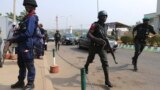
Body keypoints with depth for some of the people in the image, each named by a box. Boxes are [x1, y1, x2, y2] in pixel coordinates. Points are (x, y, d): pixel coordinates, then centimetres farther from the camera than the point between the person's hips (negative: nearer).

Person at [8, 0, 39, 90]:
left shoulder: (32, 18, -13)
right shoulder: (27, 17, 18)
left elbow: (28, 33, -23)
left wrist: (15, 38, -18)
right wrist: (15, 37, 8)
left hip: (27, 45, -10)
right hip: (21, 45, 10)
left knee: (29, 65, 0)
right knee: (21, 64, 16)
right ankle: (21, 82, 27)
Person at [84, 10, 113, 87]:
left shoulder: (106, 26, 7)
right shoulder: (95, 25, -14)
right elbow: (88, 35, -23)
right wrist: (97, 39, -35)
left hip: (102, 47, 4)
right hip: (94, 46, -4)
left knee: (105, 62, -9)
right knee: (90, 59, 19)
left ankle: (107, 80, -9)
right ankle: (86, 67, 55)